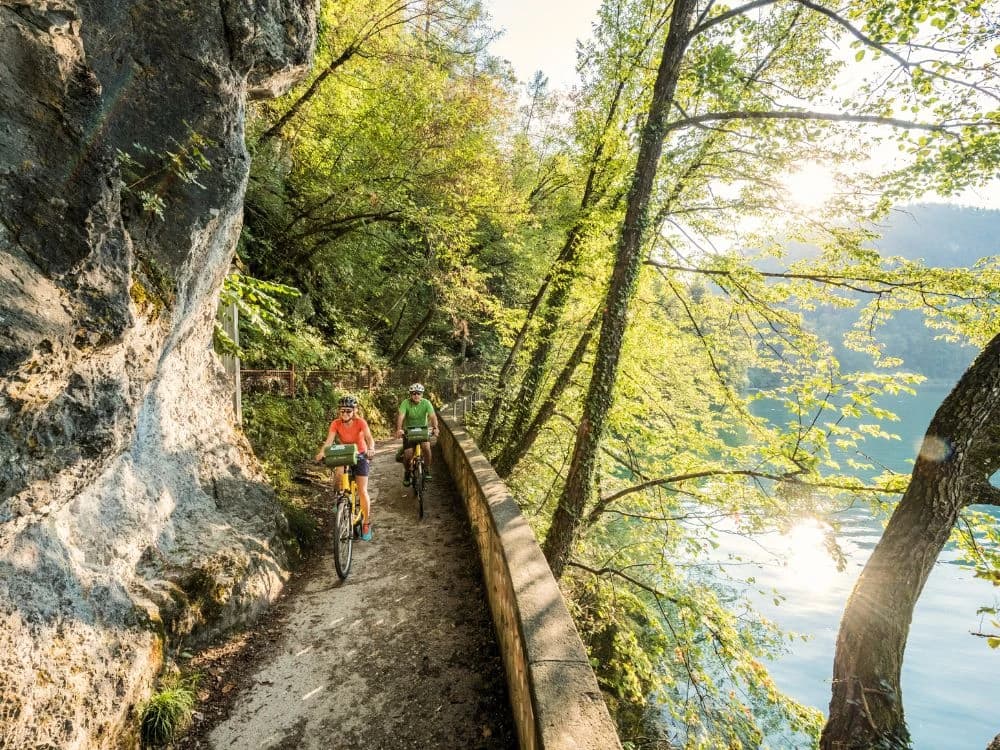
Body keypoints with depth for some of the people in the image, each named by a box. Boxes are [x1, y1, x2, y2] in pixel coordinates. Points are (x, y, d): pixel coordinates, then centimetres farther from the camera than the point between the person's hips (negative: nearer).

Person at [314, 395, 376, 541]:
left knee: (362, 491, -9)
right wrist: (322, 452, -46)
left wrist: (371, 449, -57)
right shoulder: (336, 424, -16)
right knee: (338, 472, -32)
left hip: (360, 456, -2)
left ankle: (366, 523, 8)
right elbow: (329, 441, -26)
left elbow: (369, 438, -36)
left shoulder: (360, 422, -21)